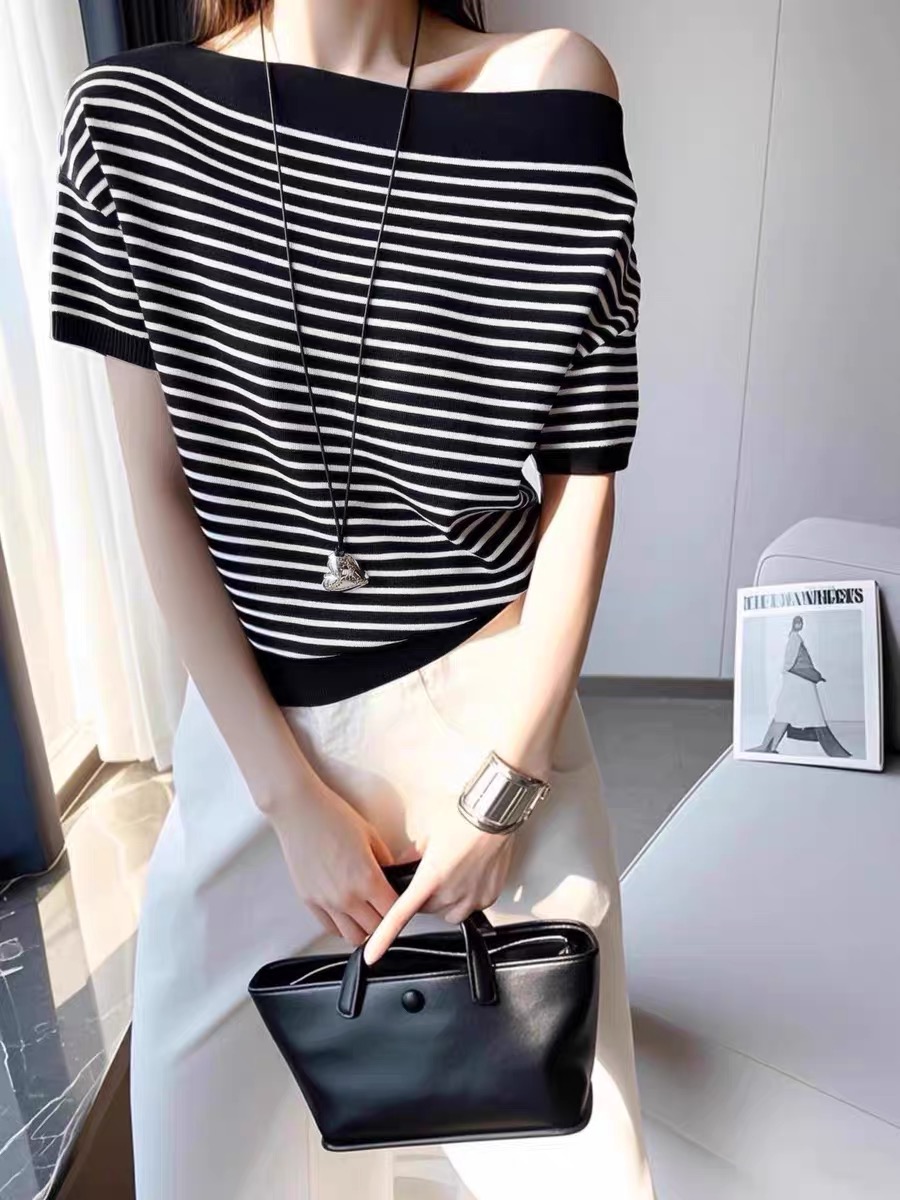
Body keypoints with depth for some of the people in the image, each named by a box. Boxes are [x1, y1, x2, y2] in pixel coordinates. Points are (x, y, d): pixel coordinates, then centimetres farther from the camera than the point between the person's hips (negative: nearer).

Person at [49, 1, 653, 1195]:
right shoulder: (126, 114, -1)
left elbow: (584, 487, -4)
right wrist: (291, 793, -6)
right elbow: (158, 486, -3)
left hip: (490, 709, 0)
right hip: (254, 721, 2)